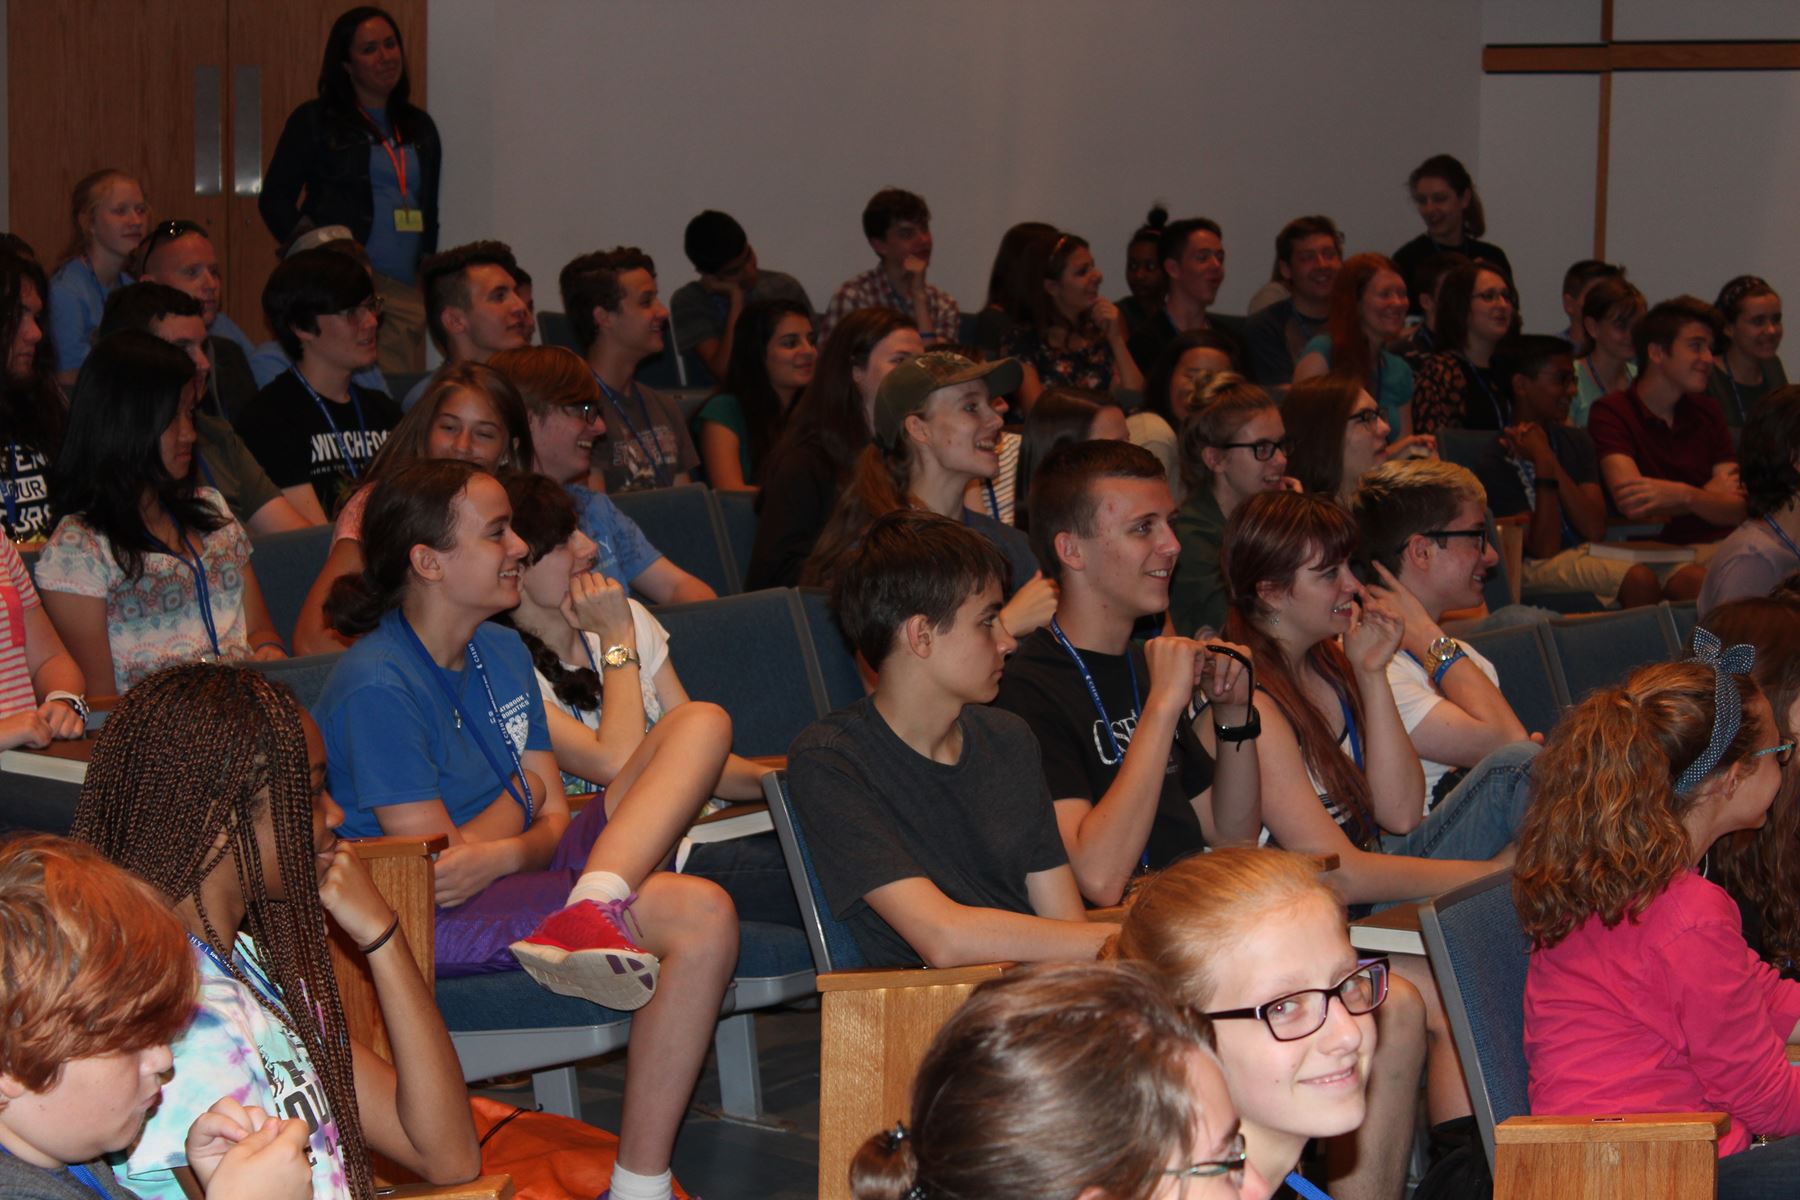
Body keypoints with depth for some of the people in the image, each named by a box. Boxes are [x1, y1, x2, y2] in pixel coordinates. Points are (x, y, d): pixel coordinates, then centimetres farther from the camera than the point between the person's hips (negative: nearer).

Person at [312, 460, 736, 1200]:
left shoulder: (502, 653, 11)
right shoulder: (377, 687, -15)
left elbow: (554, 823, 8)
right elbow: (434, 862, -17)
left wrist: (499, 853, -16)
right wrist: (519, 799, -2)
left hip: (518, 875, 9)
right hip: (427, 919, -9)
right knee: (701, 914, -27)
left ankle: (596, 904, -29)